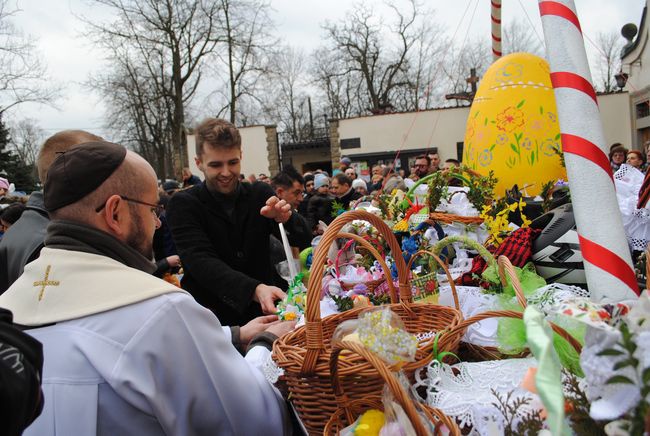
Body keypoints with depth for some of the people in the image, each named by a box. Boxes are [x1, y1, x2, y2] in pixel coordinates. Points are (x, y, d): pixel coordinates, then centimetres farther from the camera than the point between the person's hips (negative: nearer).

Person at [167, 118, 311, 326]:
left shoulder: (261, 194, 5)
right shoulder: (183, 204, -4)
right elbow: (202, 262, -18)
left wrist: (284, 218, -22)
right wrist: (255, 290, -34)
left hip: (260, 312, 3)